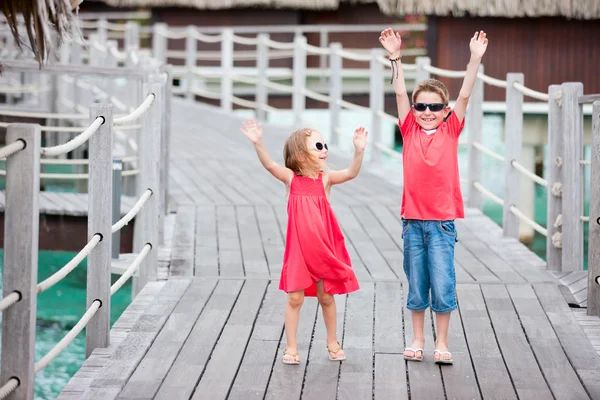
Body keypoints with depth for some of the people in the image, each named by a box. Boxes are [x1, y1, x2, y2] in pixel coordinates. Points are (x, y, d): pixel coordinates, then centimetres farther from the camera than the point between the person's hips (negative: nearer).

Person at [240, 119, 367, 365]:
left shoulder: (325, 178, -2)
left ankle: (332, 343, 28)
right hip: (298, 249, -1)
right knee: (295, 298, 2)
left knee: (326, 296, 12)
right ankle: (291, 346, 14)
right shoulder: (291, 177, -5)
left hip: (323, 249, 1)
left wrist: (359, 150, -33)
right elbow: (269, 164, -20)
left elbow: (351, 173, -17)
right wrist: (257, 143, -37)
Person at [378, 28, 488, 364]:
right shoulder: (410, 130, 4)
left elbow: (465, 95, -7)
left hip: (442, 221, -1)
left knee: (443, 285, -1)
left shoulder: (451, 130, 2)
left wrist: (475, 58, -16)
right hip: (413, 220, 1)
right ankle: (418, 339, 23)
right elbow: (400, 92, -3)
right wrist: (396, 57, -12)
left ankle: (442, 343, 13)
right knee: (416, 284, 10)